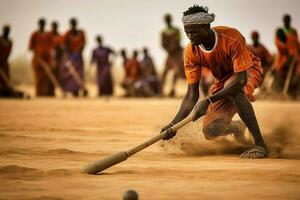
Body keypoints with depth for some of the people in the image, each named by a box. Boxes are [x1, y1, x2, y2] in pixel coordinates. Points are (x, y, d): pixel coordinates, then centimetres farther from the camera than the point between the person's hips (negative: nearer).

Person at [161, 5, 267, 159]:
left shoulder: (232, 38, -33)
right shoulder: (191, 52, -20)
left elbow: (240, 78, -37)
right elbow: (192, 95, -18)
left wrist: (209, 100, -46)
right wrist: (174, 124, -32)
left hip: (249, 71, -5)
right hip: (223, 81, 5)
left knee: (233, 89, -40)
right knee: (211, 131, -11)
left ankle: (260, 144, -34)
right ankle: (236, 127, 27)